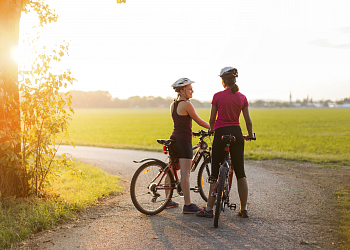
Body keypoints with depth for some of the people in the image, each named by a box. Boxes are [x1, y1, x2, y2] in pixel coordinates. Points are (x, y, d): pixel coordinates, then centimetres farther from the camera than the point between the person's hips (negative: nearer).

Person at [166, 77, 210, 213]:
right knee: (185, 173, -6)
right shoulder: (187, 105, -14)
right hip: (184, 141, -9)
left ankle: (168, 200, 24)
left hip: (174, 138, 9)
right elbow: (199, 121, -9)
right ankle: (188, 205, -3)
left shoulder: (173, 105, 11)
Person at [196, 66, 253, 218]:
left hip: (221, 133, -3)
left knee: (215, 173, 3)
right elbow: (248, 121, 5)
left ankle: (208, 209, 7)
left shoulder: (218, 96, -6)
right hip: (236, 134, 3)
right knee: (240, 173, 9)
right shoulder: (242, 97, 3)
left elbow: (212, 119, 2)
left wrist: (211, 131, 21)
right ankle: (244, 209, 11)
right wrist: (250, 135, 23)